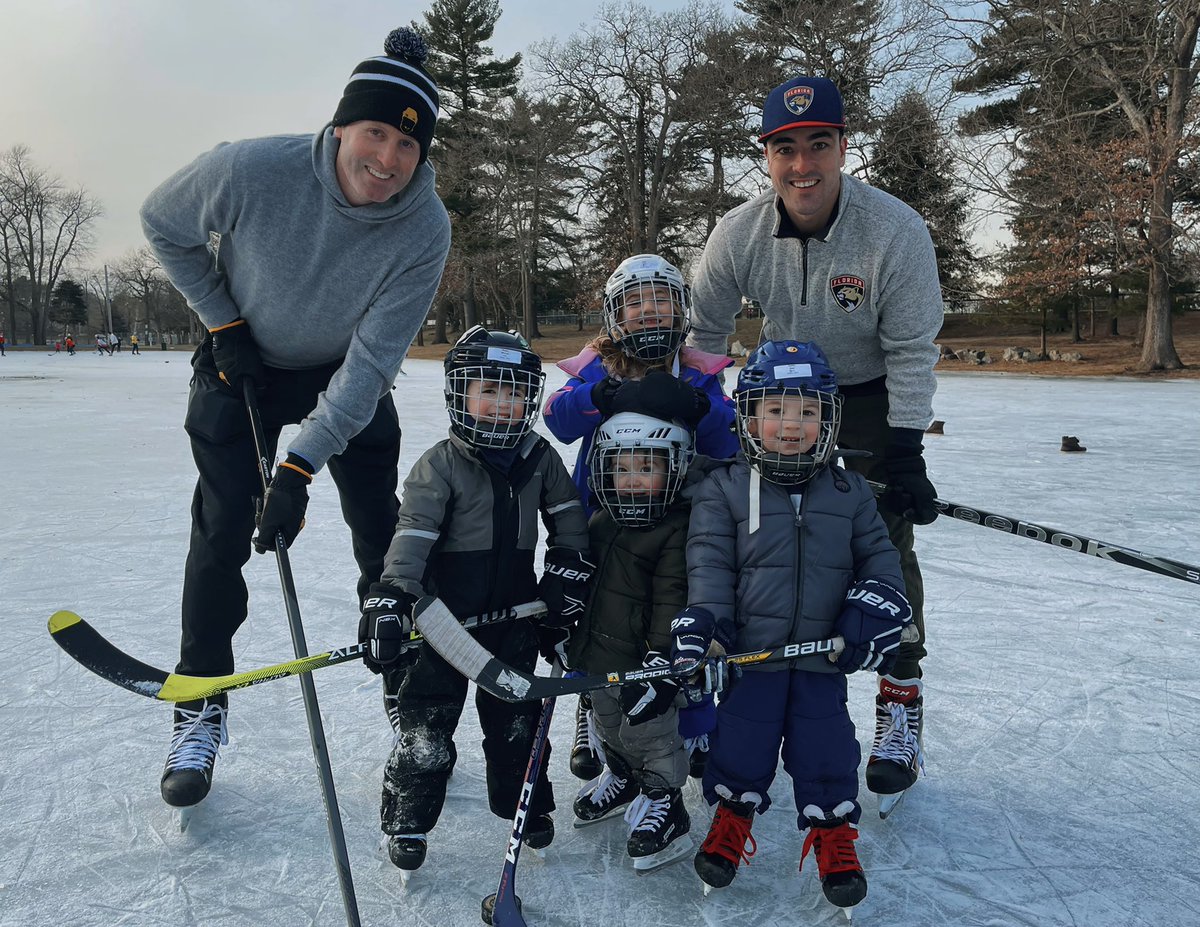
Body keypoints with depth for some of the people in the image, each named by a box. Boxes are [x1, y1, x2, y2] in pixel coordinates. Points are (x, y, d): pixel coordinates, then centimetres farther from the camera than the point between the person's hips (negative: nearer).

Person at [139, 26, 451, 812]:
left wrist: (301, 467, -32)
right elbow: (164, 224, -8)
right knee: (223, 528, -3)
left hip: (348, 376, 1)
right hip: (243, 364, -1)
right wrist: (223, 321, -11)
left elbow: (369, 363, -27)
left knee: (380, 528, 1)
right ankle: (201, 706, 14)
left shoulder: (425, 230, -27)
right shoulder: (251, 171, -29)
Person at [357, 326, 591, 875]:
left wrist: (567, 574, 4)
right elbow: (413, 533, -21)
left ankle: (526, 805, 35)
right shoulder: (440, 465, -13)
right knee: (425, 725, 3)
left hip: (514, 615, 4)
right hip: (444, 616, -3)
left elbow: (568, 517, 11)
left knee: (515, 717, 16)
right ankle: (407, 820, 22)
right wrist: (390, 598, -31)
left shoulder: (539, 458, 1)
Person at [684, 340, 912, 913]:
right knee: (743, 737, 9)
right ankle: (732, 818, 35)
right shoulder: (724, 491, -2)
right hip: (749, 649, -1)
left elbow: (878, 555, 9)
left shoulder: (850, 494, 5)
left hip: (823, 655, 1)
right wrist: (704, 619, -17)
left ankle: (833, 833, 29)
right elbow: (710, 560, -6)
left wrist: (877, 606, -7)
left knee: (825, 747, 6)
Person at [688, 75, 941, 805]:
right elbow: (703, 331, -5)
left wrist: (905, 450, -21)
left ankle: (902, 699, 7)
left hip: (872, 396, -3)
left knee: (885, 544, -8)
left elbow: (913, 349, -18)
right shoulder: (740, 233, -18)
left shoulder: (896, 231, -25)